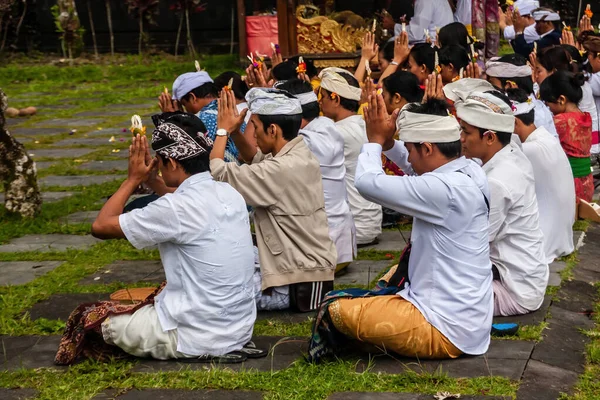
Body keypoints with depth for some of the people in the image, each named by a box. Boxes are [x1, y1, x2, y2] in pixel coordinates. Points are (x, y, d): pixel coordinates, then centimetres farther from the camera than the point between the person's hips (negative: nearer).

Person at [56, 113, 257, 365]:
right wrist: (149, 179, 13)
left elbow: (100, 226, -13)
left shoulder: (177, 208, -22)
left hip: (198, 337, -8)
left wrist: (133, 179, -3)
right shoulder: (229, 194, 1)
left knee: (90, 316, 11)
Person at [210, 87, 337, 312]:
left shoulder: (282, 170, -25)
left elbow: (216, 173, -20)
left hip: (299, 284, -9)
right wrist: (234, 132, 8)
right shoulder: (300, 155, 3)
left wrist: (223, 129, -6)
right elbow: (256, 159, 23)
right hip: (307, 265, 9)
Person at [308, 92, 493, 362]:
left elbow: (368, 182, -23)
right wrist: (388, 141, 7)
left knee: (335, 308, -11)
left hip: (447, 332, -10)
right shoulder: (470, 171, 1)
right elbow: (420, 171, 21)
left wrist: (376, 139, -5)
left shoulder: (445, 190, -26)